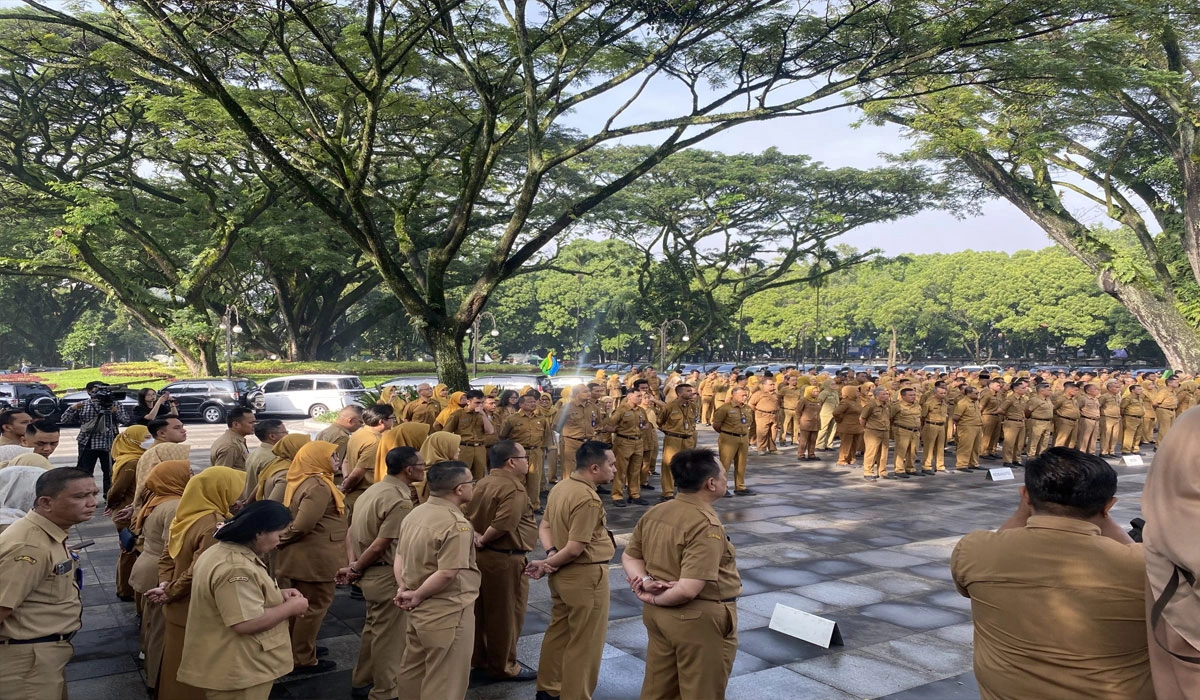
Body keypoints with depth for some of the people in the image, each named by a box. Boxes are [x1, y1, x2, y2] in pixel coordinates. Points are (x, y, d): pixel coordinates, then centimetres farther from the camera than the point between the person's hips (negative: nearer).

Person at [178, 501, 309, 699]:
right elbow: (248, 623, -30)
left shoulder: (222, 550, 5)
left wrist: (278, 594, 3)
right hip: (238, 670, -10)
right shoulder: (236, 568, -28)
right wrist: (290, 607, -17)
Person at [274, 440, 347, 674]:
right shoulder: (319, 486, -23)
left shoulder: (301, 481, 7)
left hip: (299, 555, 10)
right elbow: (303, 524, -26)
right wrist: (283, 539, -10)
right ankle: (302, 660, 14)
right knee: (314, 606, 3)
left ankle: (294, 650, 35)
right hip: (314, 557, -10)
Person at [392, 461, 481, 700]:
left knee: (412, 670, 24)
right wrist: (417, 596, -15)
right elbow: (448, 573, -27)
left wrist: (404, 589, 0)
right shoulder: (456, 524, -22)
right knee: (444, 680, 6)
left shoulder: (415, 513, 6)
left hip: (418, 609, 9)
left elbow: (400, 557, 11)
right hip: (447, 612, -9)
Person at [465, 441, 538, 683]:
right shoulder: (513, 488, -21)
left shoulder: (483, 483, 8)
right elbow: (503, 524, -31)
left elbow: (467, 515, 5)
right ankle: (502, 666, 19)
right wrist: (483, 540, -16)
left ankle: (478, 658, 35)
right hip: (504, 559, -9)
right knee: (505, 614, 6)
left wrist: (476, 535, -8)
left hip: (482, 555, 9)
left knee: (482, 610, 21)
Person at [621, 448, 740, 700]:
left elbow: (629, 557, 10)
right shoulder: (707, 525, -23)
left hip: (658, 614, 8)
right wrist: (656, 599, -13)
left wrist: (646, 581, -6)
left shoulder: (654, 513, 1)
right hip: (699, 619, -8)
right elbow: (688, 589, -29)